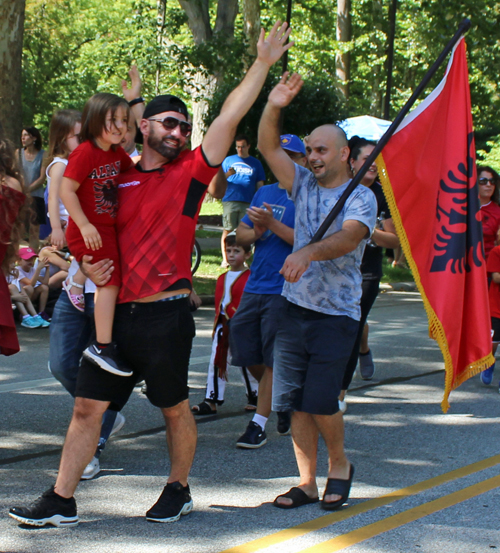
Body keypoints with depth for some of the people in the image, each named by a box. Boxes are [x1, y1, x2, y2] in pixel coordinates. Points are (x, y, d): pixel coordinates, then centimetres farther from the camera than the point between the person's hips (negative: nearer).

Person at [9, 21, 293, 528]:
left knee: (174, 409, 8)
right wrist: (90, 264, 2)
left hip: (165, 314, -4)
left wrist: (263, 63, -12)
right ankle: (61, 502, 9)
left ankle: (178, 490, 27)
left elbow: (229, 116, -9)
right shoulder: (117, 179, 11)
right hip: (116, 313, 4)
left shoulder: (190, 172, -1)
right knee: (87, 406, 4)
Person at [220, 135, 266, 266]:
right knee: (227, 231, -5)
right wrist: (227, 174, -11)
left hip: (248, 203, 1)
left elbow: (260, 185, 15)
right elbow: (219, 180, 11)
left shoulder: (256, 163, 16)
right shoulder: (228, 160, 14)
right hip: (230, 201, -1)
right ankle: (225, 259, -2)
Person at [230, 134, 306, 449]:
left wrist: (272, 224, -22)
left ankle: (259, 425, 3)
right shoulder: (264, 193, 15)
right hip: (255, 286, 7)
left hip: (285, 289, -7)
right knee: (249, 355, 9)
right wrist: (256, 232, -7)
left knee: (273, 360, -3)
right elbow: (241, 235, 15)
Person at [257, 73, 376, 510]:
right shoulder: (304, 184, 11)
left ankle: (339, 464, 16)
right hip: (295, 307, 5)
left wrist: (309, 252, -42)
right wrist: (273, 108, -13)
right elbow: (269, 148, 4)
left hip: (336, 314, -5)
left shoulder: (361, 198, -6)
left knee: (321, 401, -10)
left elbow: (347, 238, -24)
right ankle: (307, 482, 14)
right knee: (297, 403, 4)